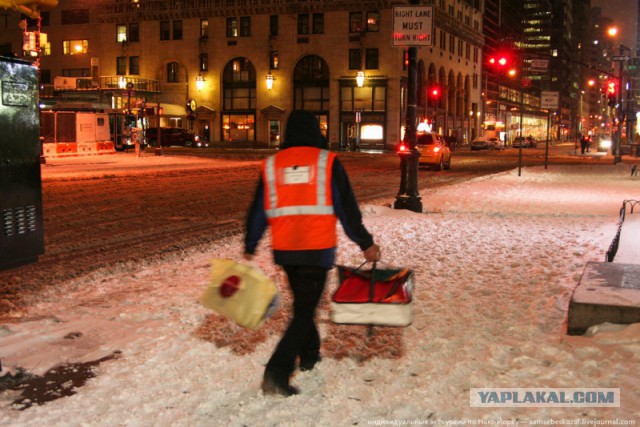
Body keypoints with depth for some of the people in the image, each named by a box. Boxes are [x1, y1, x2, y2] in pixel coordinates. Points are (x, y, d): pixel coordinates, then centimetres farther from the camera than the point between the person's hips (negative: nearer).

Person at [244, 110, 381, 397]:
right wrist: (366, 243, 5)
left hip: (284, 251, 4)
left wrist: (249, 248, 16)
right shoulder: (327, 161, -4)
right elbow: (347, 208, -3)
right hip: (317, 250, -4)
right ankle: (277, 373, -11)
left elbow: (258, 212, 8)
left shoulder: (271, 164, 5)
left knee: (302, 302, 23)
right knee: (305, 309, -1)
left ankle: (309, 355, 38)